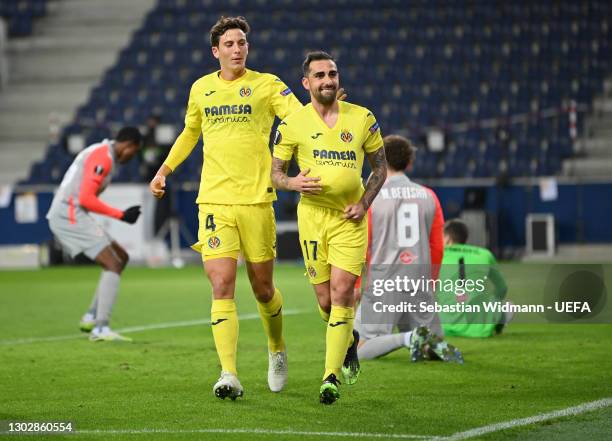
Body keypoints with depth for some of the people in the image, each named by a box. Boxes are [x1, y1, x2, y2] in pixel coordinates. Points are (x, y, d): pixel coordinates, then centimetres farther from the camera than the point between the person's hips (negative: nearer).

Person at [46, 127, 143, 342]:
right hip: (70, 216, -10)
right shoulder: (103, 158, -13)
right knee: (113, 265, -14)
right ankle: (100, 329, -20)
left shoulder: (101, 152, 19)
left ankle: (91, 317, 13)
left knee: (121, 257, 14)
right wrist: (121, 215, -16)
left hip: (70, 216, 10)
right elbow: (86, 199, -21)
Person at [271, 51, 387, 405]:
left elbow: (380, 168, 11)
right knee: (326, 300, 3)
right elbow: (276, 173, 7)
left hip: (349, 218, -1)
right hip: (312, 214, 1)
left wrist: (364, 203, -4)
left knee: (342, 291, -13)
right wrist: (294, 183, -16)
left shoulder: (362, 119, 1)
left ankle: (332, 376, -9)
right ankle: (349, 339, 37)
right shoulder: (293, 125, -1)